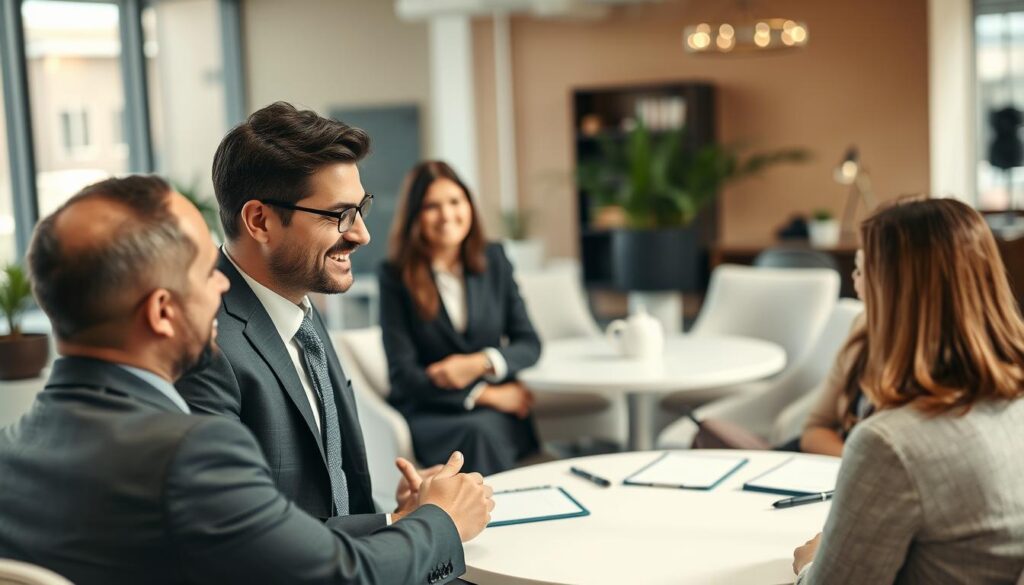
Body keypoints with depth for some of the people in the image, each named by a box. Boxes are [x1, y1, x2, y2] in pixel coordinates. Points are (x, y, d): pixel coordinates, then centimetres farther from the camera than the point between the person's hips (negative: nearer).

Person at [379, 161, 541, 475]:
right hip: (425, 414, -2)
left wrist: (481, 363, -13)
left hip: (496, 415, 2)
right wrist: (486, 394, -11)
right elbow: (403, 375, -5)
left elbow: (529, 345, 9)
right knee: (475, 432, -34)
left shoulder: (493, 260, 8)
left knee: (486, 429, -33)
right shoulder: (395, 276, -2)